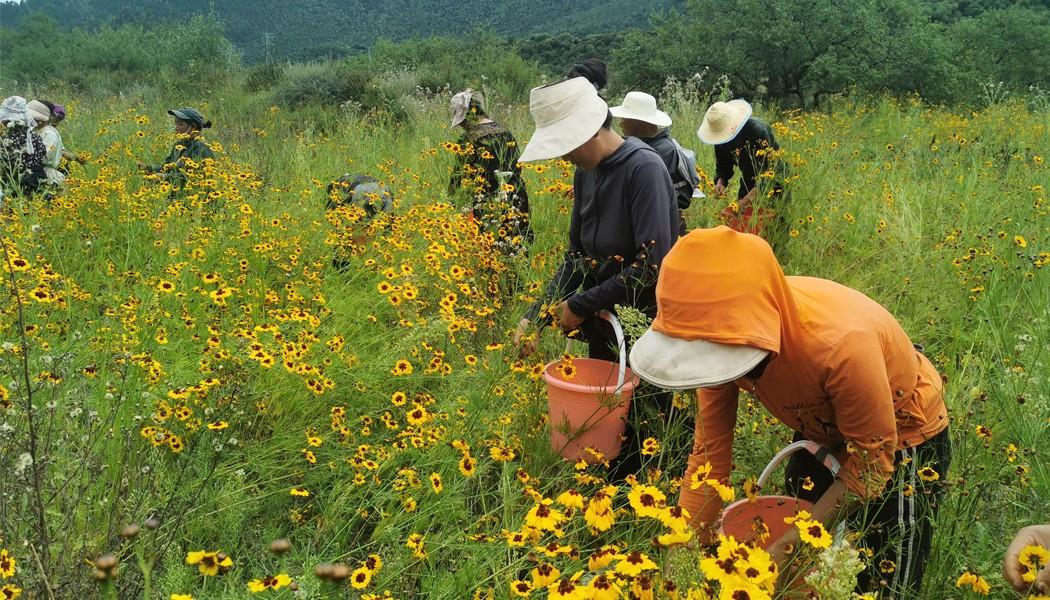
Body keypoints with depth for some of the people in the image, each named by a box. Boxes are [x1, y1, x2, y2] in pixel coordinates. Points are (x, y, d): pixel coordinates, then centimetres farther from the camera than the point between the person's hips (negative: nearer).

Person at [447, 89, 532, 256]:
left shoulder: (470, 138, -10)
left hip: (488, 206, -7)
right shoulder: (505, 132, 10)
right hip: (516, 199, 7)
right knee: (517, 249, 9)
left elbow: (460, 176, -6)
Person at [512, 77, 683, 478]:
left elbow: (653, 264, -25)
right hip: (602, 329, 7)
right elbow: (576, 257, 10)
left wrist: (580, 305, -18)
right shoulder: (585, 173, 5)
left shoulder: (644, 168, -19)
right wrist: (536, 316, -2)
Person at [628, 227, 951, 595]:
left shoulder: (841, 345, -43)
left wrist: (788, 542, -27)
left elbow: (873, 457, -27)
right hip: (825, 432, 5)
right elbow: (709, 452, -17)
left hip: (905, 437, -5)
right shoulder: (726, 336, -27)